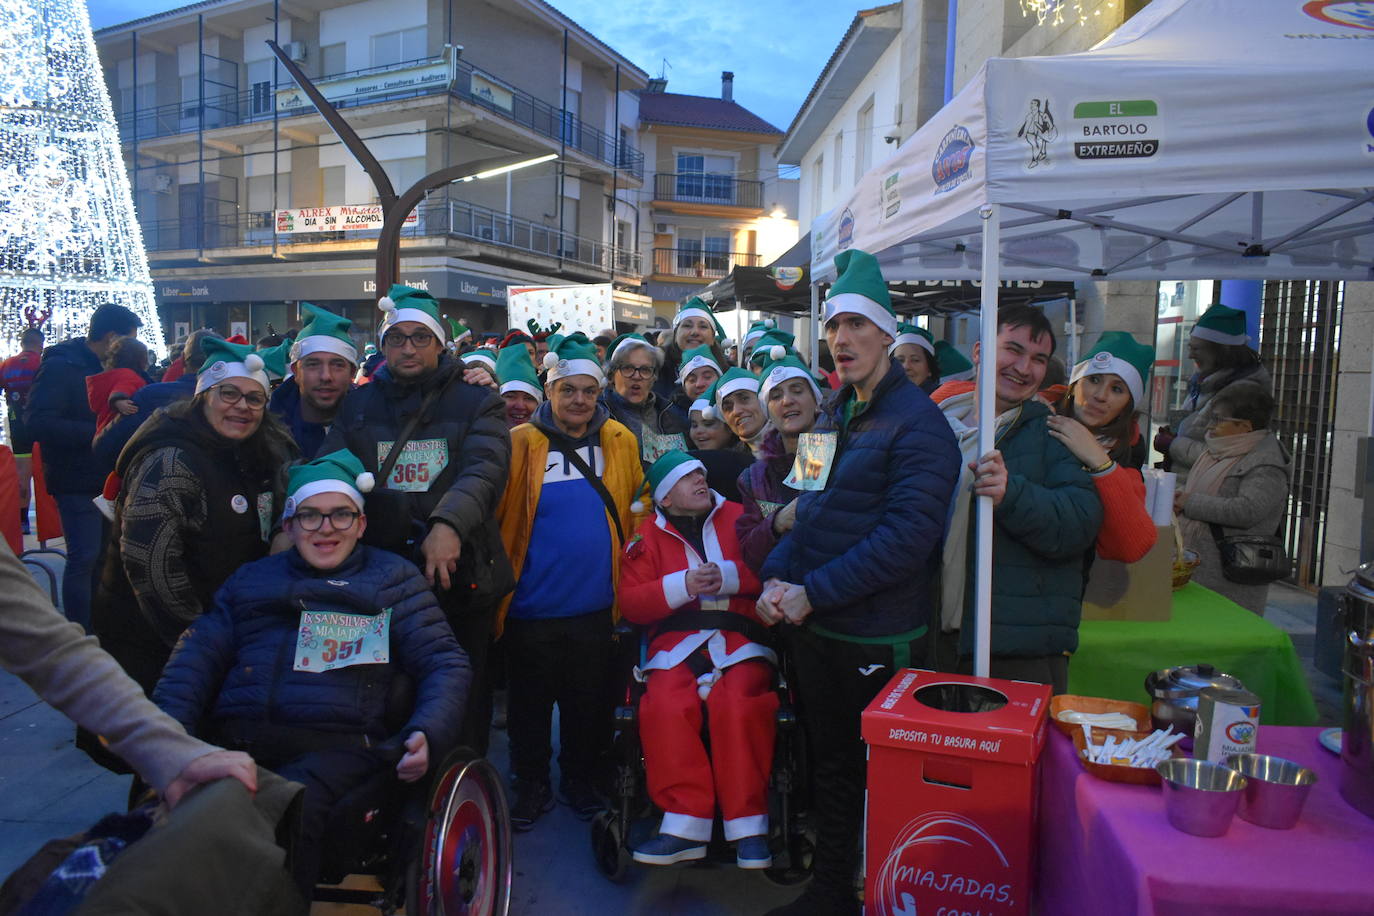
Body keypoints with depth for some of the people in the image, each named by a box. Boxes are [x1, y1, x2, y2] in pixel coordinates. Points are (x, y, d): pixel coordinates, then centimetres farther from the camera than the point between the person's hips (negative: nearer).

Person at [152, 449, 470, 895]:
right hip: (233, 740, 3)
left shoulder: (392, 578, 19)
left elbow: (445, 663, 9)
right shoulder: (251, 578, 28)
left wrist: (428, 733, -11)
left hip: (337, 747, -3)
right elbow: (200, 652, 15)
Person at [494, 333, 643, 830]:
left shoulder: (620, 442, 2)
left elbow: (637, 505, 14)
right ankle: (531, 786, 33)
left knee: (589, 704, 15)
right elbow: (491, 514, -5)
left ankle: (580, 780, 36)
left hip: (595, 606, 2)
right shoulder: (521, 444, -6)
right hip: (532, 607, -2)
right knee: (531, 704, 13)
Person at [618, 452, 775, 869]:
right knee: (665, 707, -28)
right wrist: (682, 586, -9)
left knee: (737, 705, -30)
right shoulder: (648, 536, 14)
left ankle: (748, 825, -16)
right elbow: (629, 602, 5)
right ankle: (686, 824, -17)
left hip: (742, 640, -1)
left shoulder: (738, 518, 13)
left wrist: (729, 576, -11)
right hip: (677, 643, 1)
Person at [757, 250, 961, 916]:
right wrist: (776, 577, -2)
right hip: (812, 628, 8)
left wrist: (813, 593, -22)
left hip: (876, 638, -7)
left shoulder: (917, 424, -15)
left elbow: (906, 538, -23)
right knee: (829, 762, 20)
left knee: (876, 775, 10)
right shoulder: (832, 415, 11)